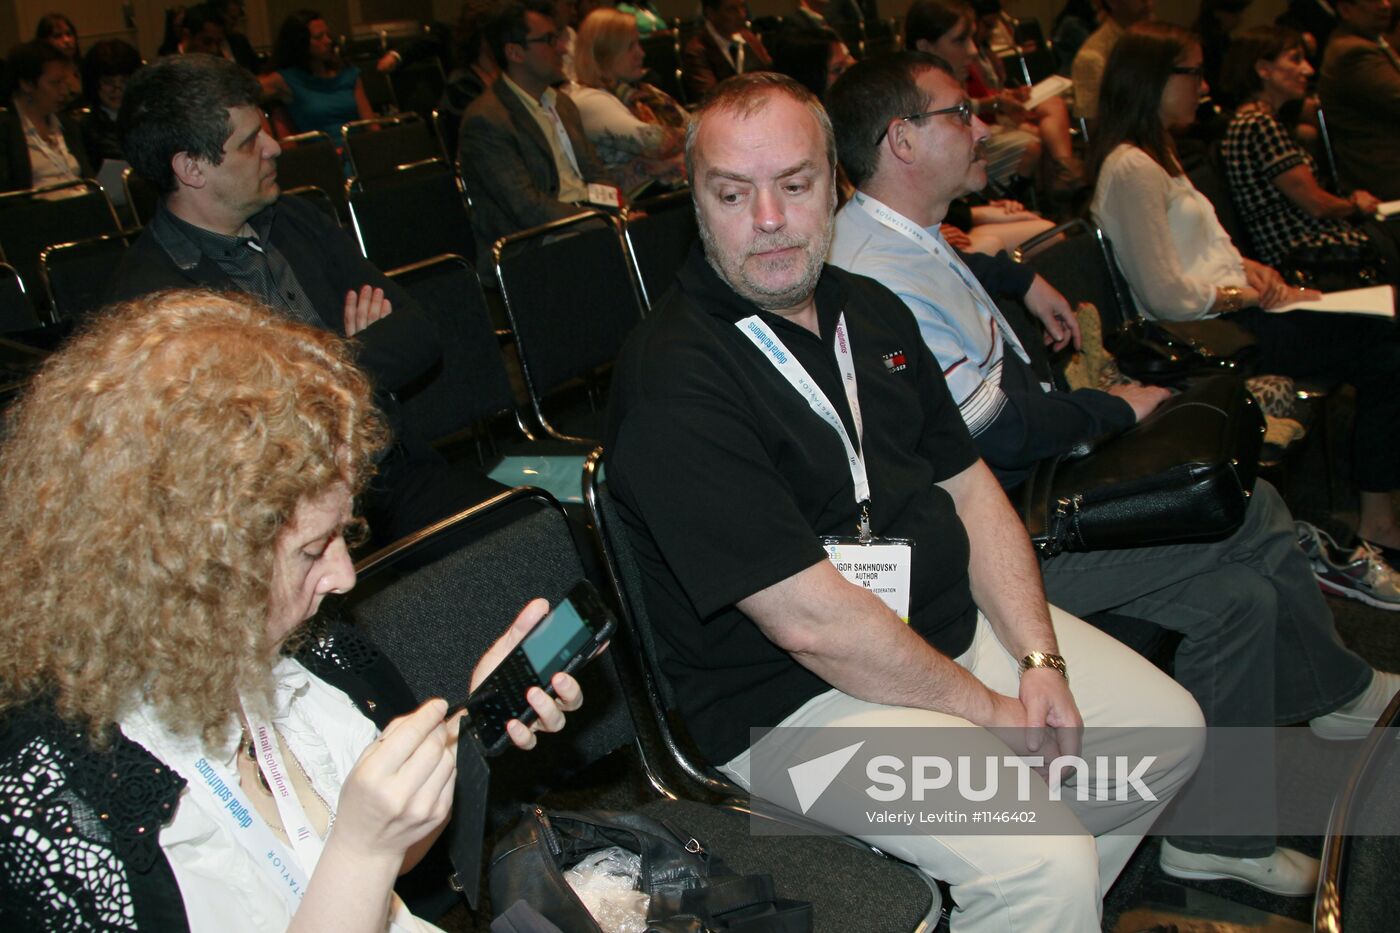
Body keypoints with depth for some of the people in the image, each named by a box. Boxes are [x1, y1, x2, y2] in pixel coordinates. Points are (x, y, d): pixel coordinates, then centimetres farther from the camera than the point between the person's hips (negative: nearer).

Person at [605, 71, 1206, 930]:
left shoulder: (871, 311, 6)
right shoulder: (674, 382, -23)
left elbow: (968, 483, 9)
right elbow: (812, 620, -25)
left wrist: (1040, 659, -3)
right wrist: (991, 711, -15)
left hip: (957, 623, 9)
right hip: (794, 697, -8)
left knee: (1172, 729, 13)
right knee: (1043, 861, -24)